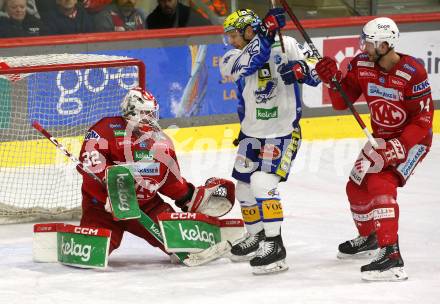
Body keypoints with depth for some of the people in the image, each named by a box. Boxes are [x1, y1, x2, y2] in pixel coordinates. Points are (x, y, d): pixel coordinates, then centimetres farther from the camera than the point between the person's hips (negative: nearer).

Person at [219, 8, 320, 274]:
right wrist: (265, 33, -33)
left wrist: (301, 69, -32)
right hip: (251, 133, 6)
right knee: (244, 188, 13)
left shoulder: (286, 46, -8)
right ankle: (257, 237, 35)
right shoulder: (234, 58, -1)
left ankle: (275, 246, -16)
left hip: (282, 132, -6)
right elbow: (241, 66, -26)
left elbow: (316, 75, -9)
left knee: (262, 183, -20)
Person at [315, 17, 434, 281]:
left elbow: (423, 121, -24)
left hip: (413, 139, -8)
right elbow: (342, 102, -3)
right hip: (382, 138, 8)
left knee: (381, 185, -26)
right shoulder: (362, 65, -11)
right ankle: (369, 238, 45)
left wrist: (395, 149, -31)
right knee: (357, 187, 16)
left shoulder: (412, 73, -28)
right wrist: (333, 79, -23)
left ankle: (392, 256, -32)